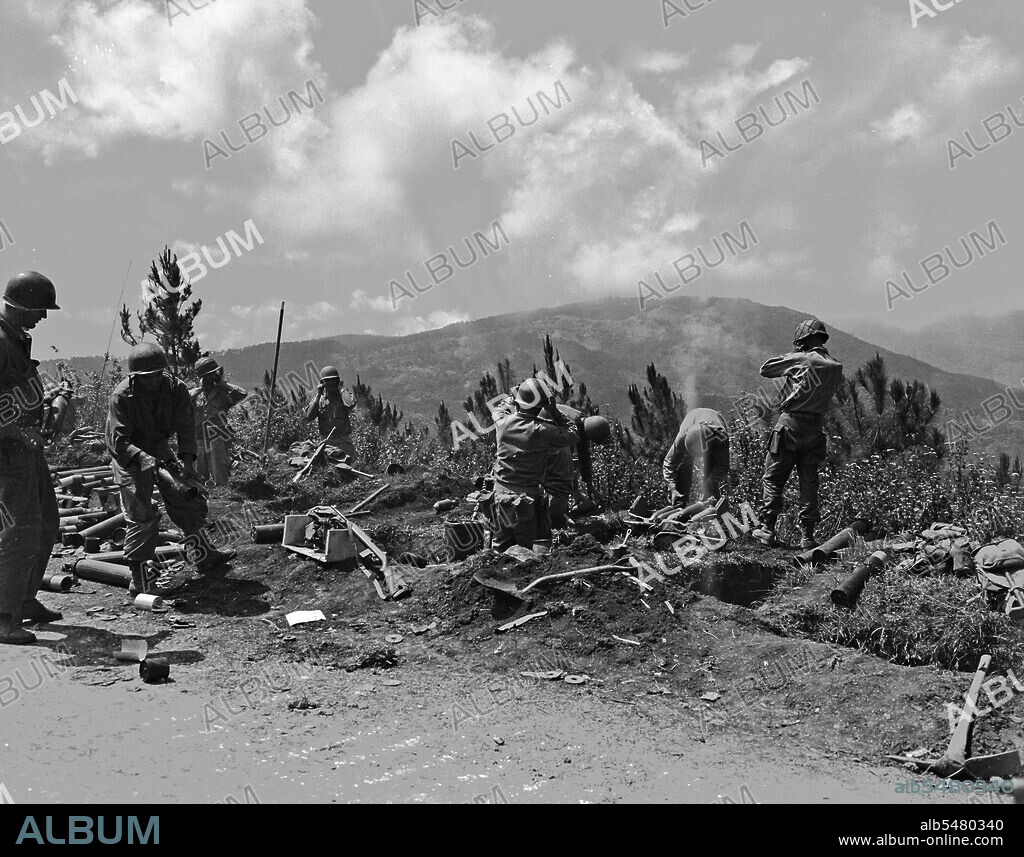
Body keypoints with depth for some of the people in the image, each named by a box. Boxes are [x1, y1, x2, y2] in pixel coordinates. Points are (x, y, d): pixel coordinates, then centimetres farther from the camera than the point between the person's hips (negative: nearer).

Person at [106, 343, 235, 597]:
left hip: (160, 451, 5)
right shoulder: (122, 396, -24)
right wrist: (142, 457, -44)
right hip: (130, 458, -5)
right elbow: (117, 440, -27)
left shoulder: (176, 389, -13)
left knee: (188, 501, 13)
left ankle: (203, 556, 32)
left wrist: (187, 460, -33)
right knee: (141, 516, -11)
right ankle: (139, 581, -4)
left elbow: (185, 427, -18)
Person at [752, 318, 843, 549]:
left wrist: (791, 354, 10)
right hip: (816, 428, 5)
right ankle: (807, 536, 7)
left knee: (773, 478, 4)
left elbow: (765, 370, -2)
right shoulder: (836, 367, 5)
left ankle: (767, 529, 2)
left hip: (791, 424, -5)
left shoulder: (800, 360, -10)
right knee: (809, 482, 8)